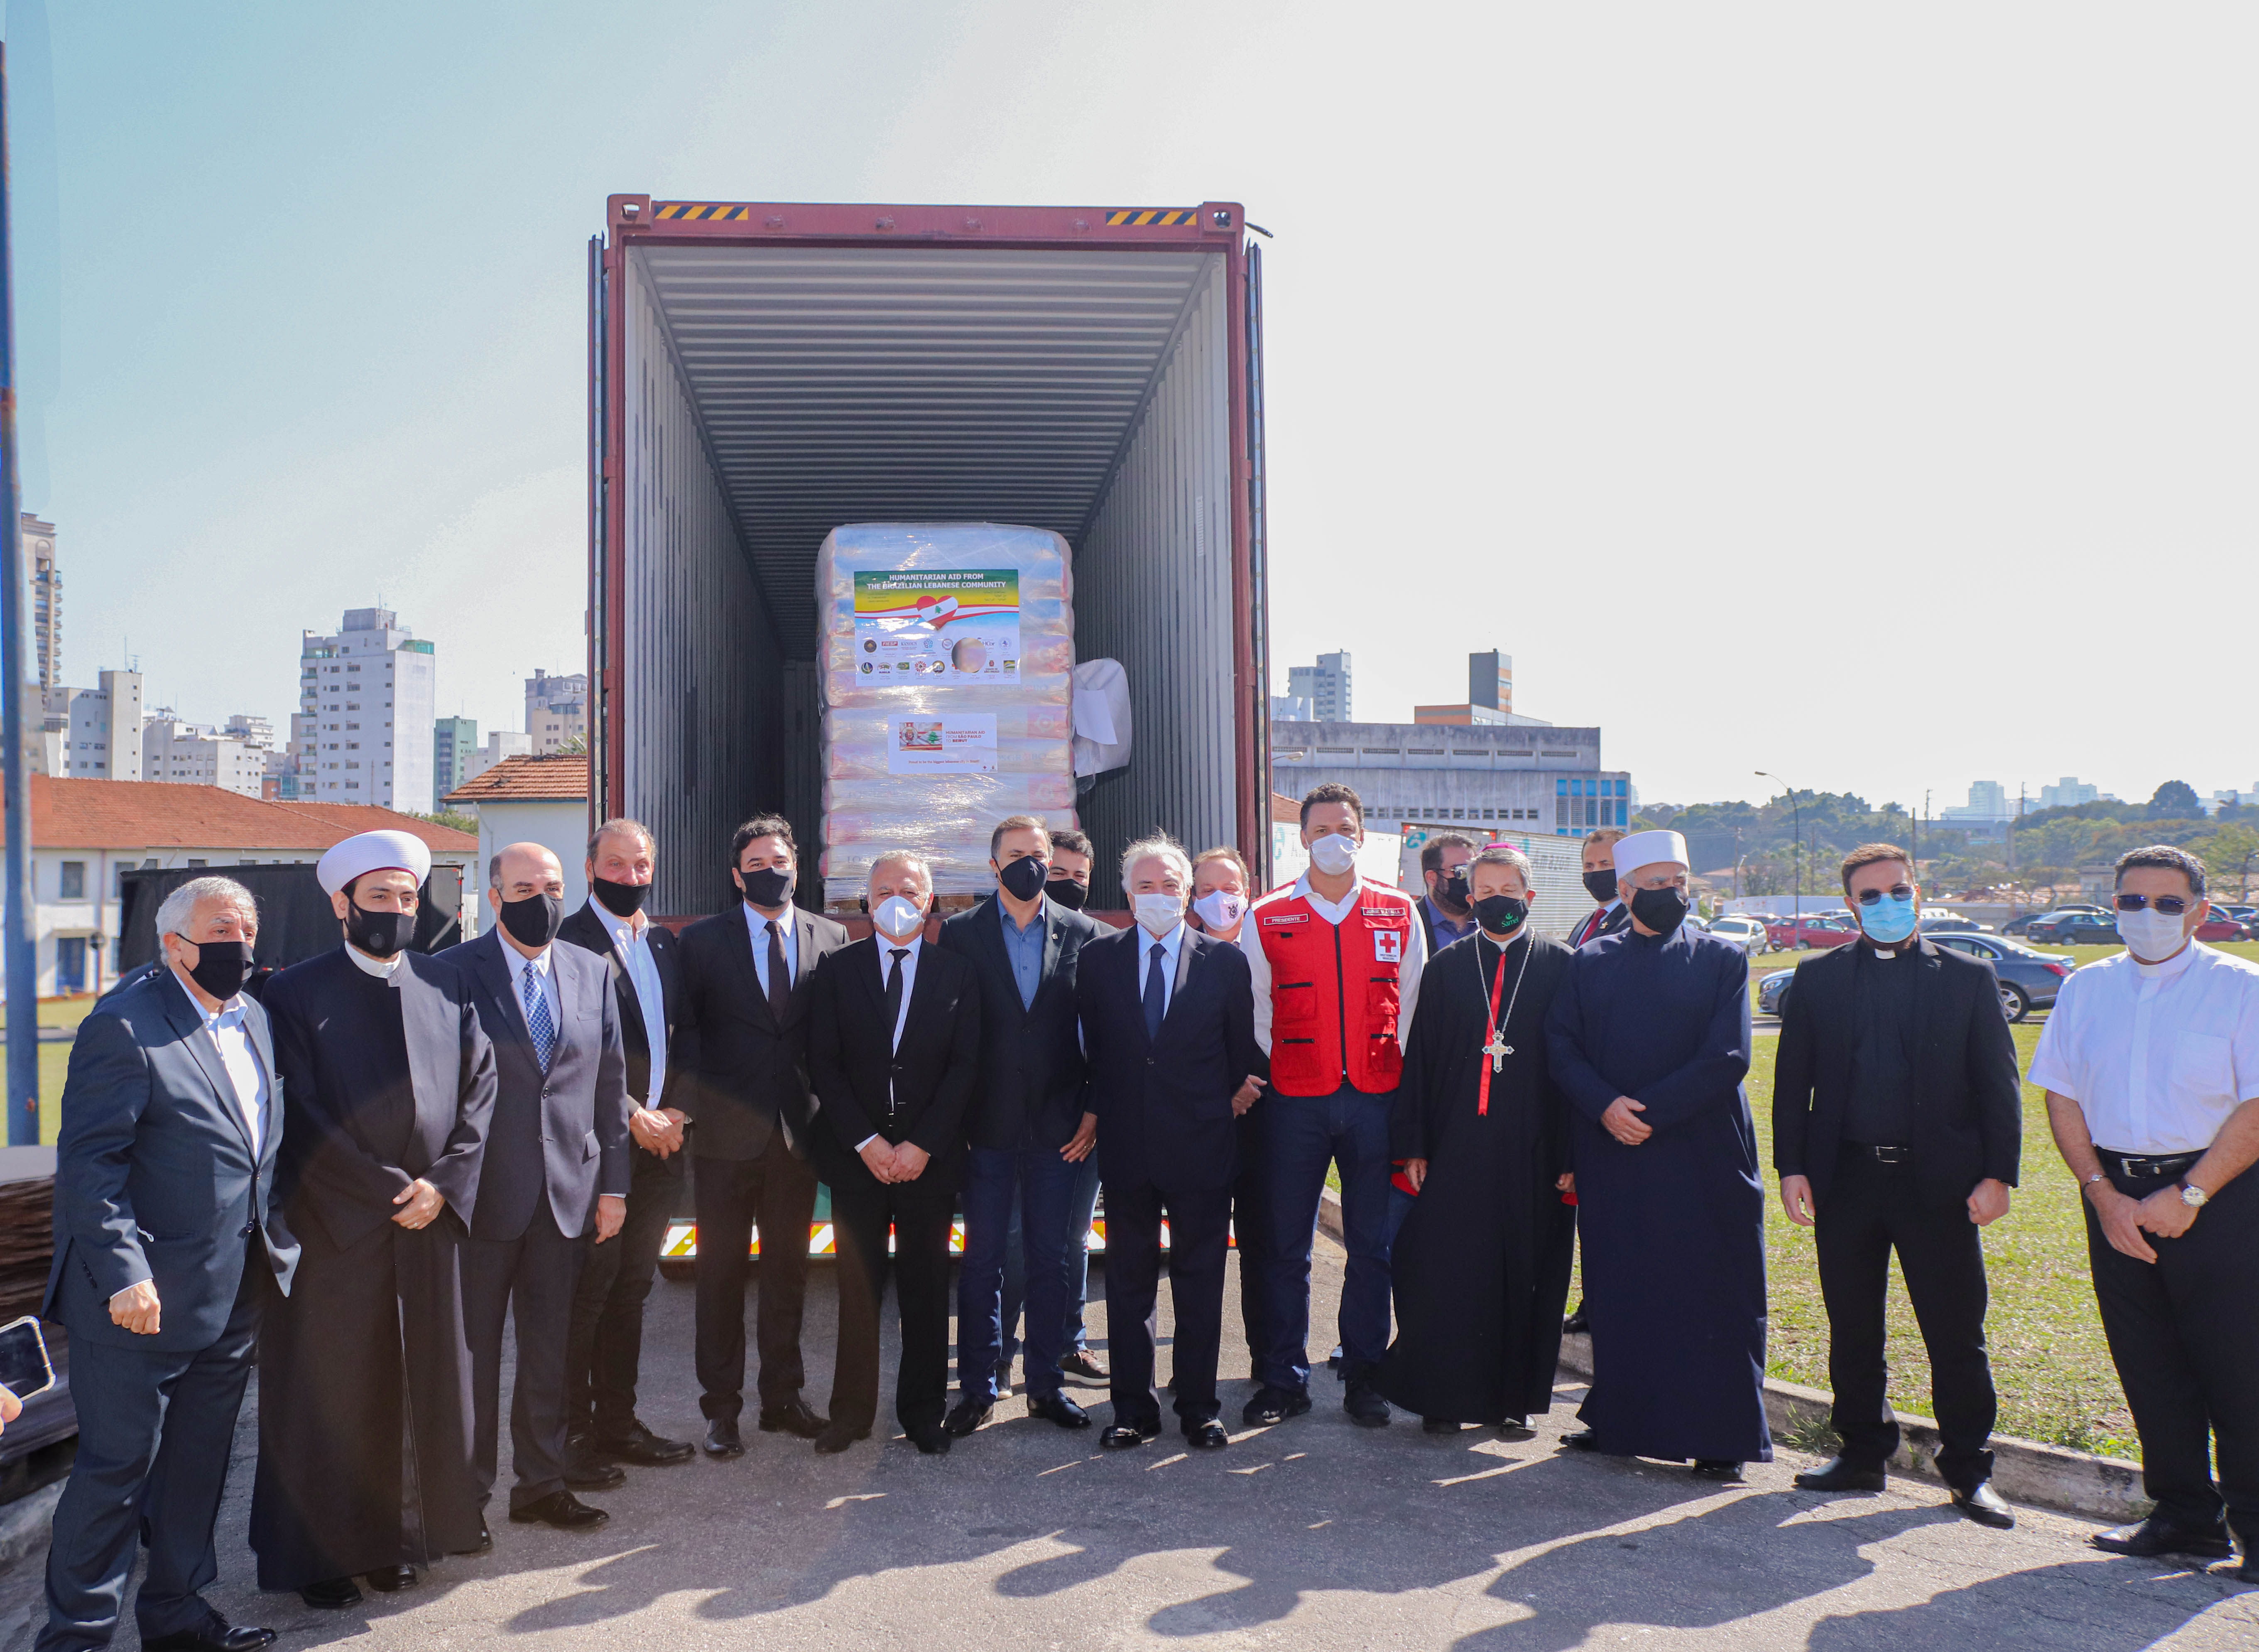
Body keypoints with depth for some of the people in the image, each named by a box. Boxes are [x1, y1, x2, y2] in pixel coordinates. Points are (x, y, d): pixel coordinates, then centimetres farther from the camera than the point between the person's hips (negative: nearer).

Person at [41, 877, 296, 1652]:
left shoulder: (253, 1019, 10)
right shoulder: (126, 1026, -15)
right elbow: (88, 1163, -17)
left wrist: (276, 1241, 10)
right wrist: (123, 1273, -22)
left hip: (232, 1297, 8)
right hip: (144, 1298, -8)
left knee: (198, 1464, 18)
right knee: (119, 1465, 4)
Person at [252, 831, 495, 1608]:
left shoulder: (447, 984, 7)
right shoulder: (297, 992, -4)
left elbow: (479, 1088, 4)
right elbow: (302, 1116, -9)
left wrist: (442, 1184, -8)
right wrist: (387, 1191, -12)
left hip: (431, 1220, 4)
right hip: (334, 1224, -3)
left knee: (423, 1383, 10)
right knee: (332, 1392, 6)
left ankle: (402, 1535, 25)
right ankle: (321, 1555, 20)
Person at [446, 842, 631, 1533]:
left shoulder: (593, 972, 7)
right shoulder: (454, 973, -5)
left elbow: (610, 1081, 9)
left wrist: (613, 1183, 7)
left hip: (567, 1191, 4)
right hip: (484, 1192, -4)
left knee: (550, 1345, 13)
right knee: (472, 1347, 8)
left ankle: (541, 1481, 26)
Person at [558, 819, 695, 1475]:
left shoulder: (665, 943, 15)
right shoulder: (570, 941, -8)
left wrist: (673, 1113, 2)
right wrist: (634, 1117, -13)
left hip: (659, 1140, 7)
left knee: (631, 1286, 13)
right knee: (589, 1286, -1)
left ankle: (617, 1421, 23)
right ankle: (573, 1428, 11)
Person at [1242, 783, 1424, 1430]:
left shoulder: (1398, 913, 7)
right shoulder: (1268, 919, 4)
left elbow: (1411, 1005, 9)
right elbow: (1254, 1012, 6)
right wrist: (1257, 1080, -1)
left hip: (1376, 1098, 1)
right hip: (1294, 1102, -1)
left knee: (1372, 1243, 7)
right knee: (1285, 1245, 4)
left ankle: (1363, 1376, 19)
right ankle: (1283, 1379, 16)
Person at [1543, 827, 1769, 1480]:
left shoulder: (1722, 961, 3)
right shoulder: (1590, 962, 9)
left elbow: (1728, 1057, -7)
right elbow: (1561, 1046, 3)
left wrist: (1648, 1110, -13)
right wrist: (1604, 1107, -14)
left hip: (1703, 1153, -2)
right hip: (1612, 1158, 2)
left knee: (1715, 1297, 1)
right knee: (1618, 1296, 8)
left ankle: (1723, 1436, 12)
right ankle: (1620, 1419, 21)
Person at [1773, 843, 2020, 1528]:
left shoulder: (1969, 979, 5)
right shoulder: (1817, 981, 8)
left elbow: (1999, 1085, 3)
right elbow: (1792, 1081, 7)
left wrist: (1997, 1174, -5)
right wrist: (1791, 1167, -1)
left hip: (1939, 1182, -1)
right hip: (1846, 1180, 2)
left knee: (1957, 1335, 3)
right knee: (1852, 1331, 10)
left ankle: (1969, 1470, 17)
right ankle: (1862, 1454, 25)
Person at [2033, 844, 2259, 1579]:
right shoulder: (2086, 989, 8)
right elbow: (2063, 1099, 6)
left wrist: (2188, 1195, -14)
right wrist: (2104, 1195, -4)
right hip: (2117, 1195, 4)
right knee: (2148, 1367, 10)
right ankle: (2186, 1518, 24)